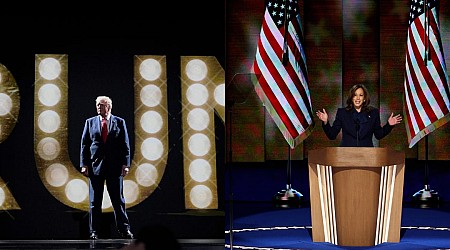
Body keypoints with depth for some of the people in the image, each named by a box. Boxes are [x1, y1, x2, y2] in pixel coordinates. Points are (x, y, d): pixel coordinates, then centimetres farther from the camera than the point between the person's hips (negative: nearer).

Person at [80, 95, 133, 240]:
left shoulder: (119, 122, 6)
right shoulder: (90, 122, 9)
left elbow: (125, 145, 4)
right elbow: (84, 145, 7)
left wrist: (125, 164, -5)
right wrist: (84, 164, -3)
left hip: (115, 168, -1)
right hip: (95, 166, 1)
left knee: (118, 200, 2)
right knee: (95, 202, 2)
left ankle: (124, 230, 7)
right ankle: (94, 232, 7)